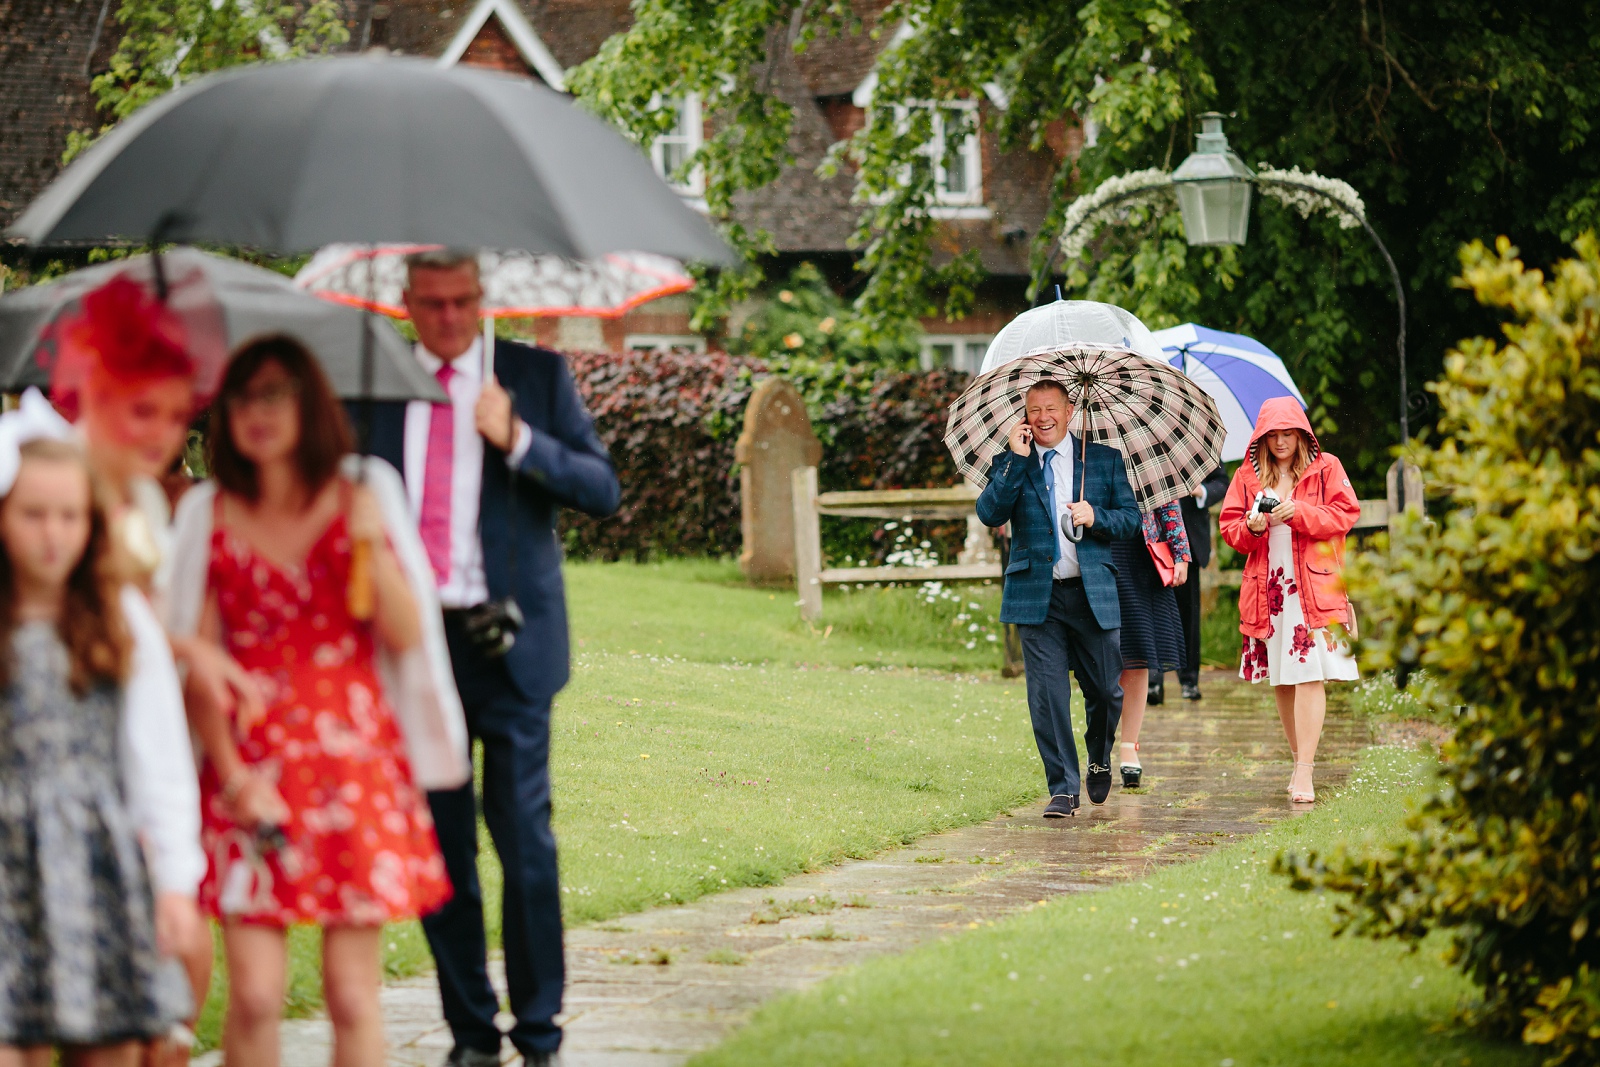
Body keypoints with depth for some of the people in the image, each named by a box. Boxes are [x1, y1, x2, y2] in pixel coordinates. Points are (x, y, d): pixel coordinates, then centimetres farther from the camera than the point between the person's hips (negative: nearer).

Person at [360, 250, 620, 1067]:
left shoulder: (537, 375, 4)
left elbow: (603, 490, -1)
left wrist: (517, 439, -15)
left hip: (508, 640, -2)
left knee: (524, 840, -5)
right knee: (437, 847, 4)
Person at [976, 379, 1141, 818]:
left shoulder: (1105, 460, 9)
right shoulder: (1010, 464, 8)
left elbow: (1132, 519, 7)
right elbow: (989, 514, -8)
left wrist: (1096, 517, -13)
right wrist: (1016, 460, -13)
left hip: (1092, 595, 1)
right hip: (1037, 597, -1)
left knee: (1105, 690, 5)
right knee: (1047, 694, -7)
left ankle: (1099, 761, 35)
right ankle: (1063, 789, -1)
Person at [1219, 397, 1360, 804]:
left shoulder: (1325, 469, 5)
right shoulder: (1247, 476, 13)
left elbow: (1345, 515, -3)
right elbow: (1229, 527, 10)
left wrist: (1299, 513, -16)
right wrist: (1251, 528, -12)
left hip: (1314, 586, -4)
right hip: (1266, 587, 4)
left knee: (1309, 675, -12)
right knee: (1280, 679, 7)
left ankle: (1305, 772, -16)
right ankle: (1298, 759, 20)